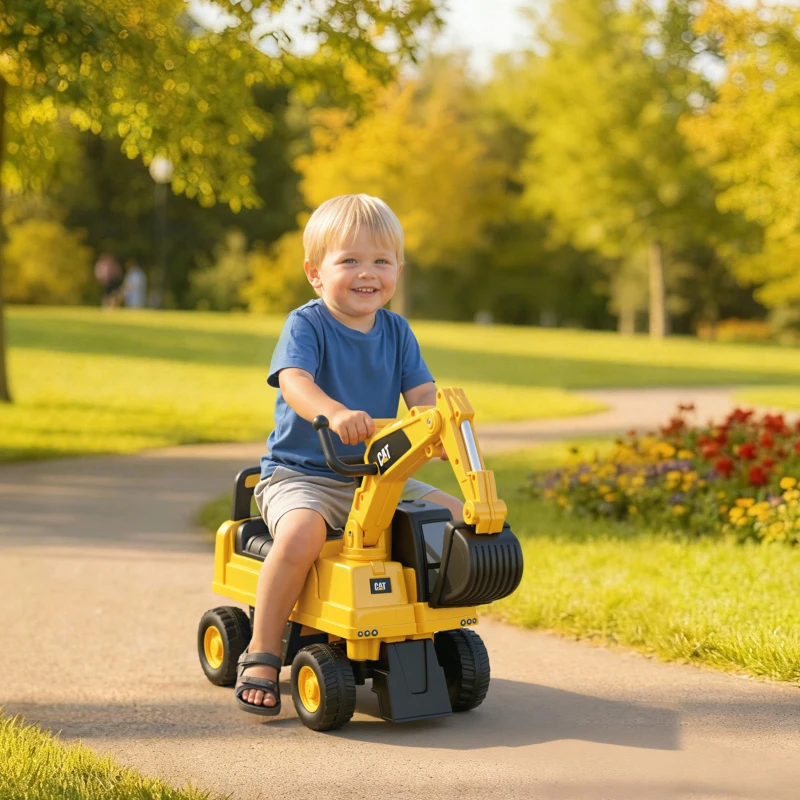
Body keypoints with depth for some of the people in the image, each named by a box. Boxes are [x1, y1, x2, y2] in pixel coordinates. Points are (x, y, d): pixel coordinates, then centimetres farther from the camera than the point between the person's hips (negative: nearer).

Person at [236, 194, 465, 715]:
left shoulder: (396, 332, 9)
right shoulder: (306, 325, -8)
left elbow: (422, 393, 1)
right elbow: (293, 381, -27)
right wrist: (335, 413, -48)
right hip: (300, 474, -6)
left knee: (456, 516, -6)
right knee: (301, 533, -36)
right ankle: (262, 657, -19)